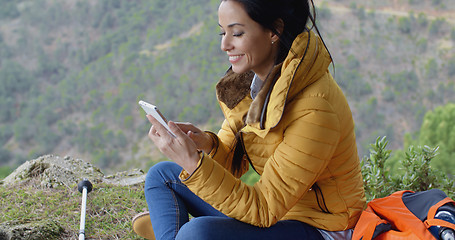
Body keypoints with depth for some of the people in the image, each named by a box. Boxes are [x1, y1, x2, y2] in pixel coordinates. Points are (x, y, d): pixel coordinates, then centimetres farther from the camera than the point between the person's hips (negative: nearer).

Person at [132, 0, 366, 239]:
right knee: (161, 174, 9)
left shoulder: (313, 111, -29)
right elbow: (232, 164, 4)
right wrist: (206, 144, -19)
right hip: (275, 209, 8)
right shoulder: (251, 79, -3)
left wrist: (194, 164, -35)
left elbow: (264, 211, -27)